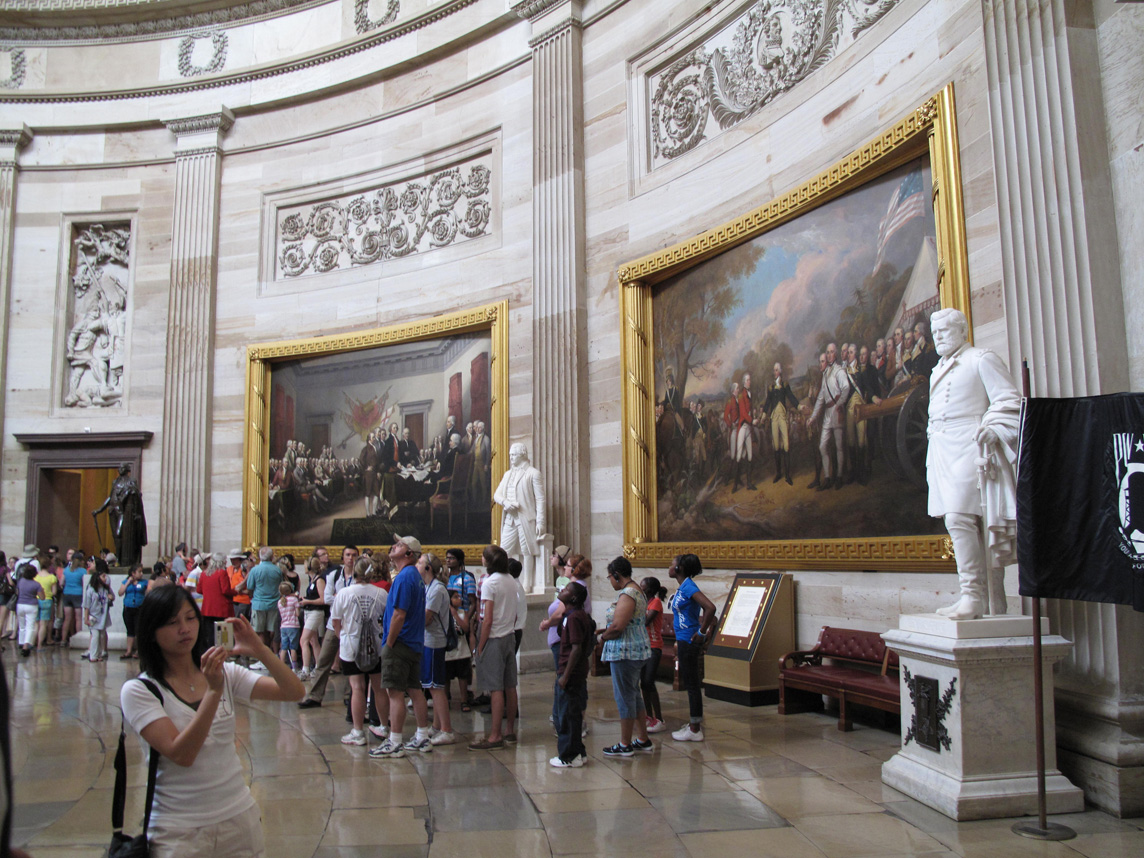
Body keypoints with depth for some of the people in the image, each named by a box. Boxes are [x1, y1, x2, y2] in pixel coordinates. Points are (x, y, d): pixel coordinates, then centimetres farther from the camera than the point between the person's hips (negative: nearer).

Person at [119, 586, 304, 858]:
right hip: (179, 831, -3)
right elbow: (181, 754, -22)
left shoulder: (225, 674, 1)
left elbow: (294, 692, -10)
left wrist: (260, 651, -23)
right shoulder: (138, 691, -10)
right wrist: (214, 691, -30)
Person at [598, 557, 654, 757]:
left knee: (625, 697, -1)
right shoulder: (636, 590, 14)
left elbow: (617, 626, -26)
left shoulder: (627, 594, -19)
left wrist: (603, 636, -8)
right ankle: (643, 740, 24)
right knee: (634, 695, 17)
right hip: (635, 651, 11)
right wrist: (607, 631, 7)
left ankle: (624, 745, 9)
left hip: (625, 652, -11)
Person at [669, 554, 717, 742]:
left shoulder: (689, 587, -18)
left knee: (692, 684, -3)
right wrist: (709, 629, 15)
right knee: (689, 683, 17)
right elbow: (707, 609, 20)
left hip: (688, 640, -10)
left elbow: (710, 607, -30)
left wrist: (702, 632, -23)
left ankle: (695, 730, 5)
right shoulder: (683, 587, 12)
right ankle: (695, 723, 27)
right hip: (684, 640, 10)